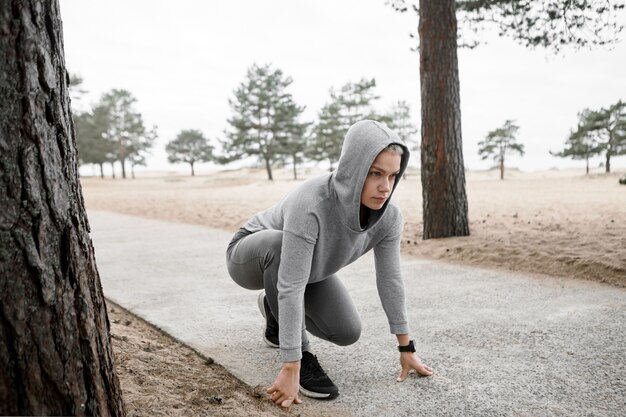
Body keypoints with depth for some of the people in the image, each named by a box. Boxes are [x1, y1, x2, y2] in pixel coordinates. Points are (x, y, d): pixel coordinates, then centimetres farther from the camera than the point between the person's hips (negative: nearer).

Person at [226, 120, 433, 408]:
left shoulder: (388, 216, -23)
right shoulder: (310, 203, -42)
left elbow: (390, 278, -12)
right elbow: (291, 287, -42)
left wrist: (406, 347, -6)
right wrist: (290, 369, -39)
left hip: (304, 265, 5)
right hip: (251, 256, -5)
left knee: (347, 333, -9)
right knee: (281, 246, -40)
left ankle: (274, 307, 20)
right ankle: (301, 355, -21)